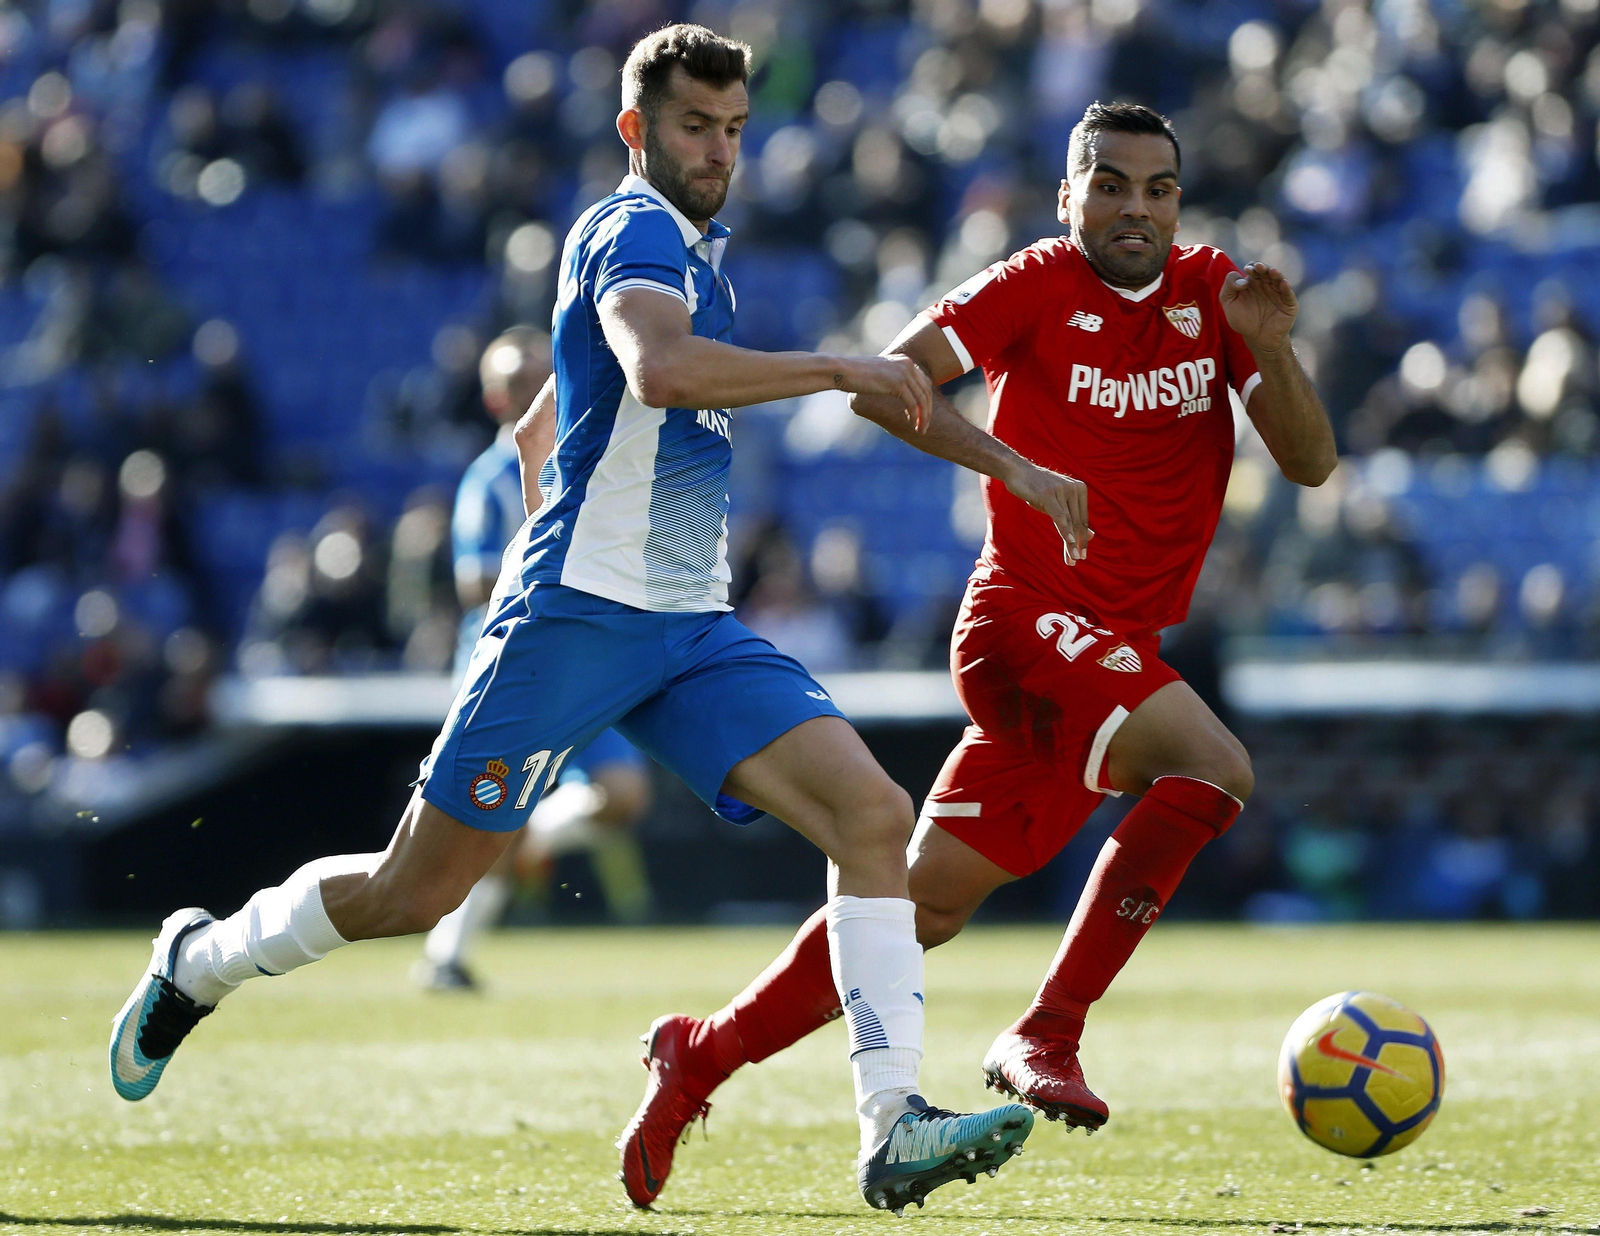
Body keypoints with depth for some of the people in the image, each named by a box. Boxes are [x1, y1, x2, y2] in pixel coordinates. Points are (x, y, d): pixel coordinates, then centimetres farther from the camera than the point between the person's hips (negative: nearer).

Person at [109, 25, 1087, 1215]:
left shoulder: (697, 250, 20)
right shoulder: (636, 232, -10)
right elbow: (662, 370, -34)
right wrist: (842, 368, -30)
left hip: (692, 627, 8)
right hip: (575, 617, -8)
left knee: (874, 815, -14)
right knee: (412, 894, 0)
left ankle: (895, 1127, -21)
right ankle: (200, 961, 28)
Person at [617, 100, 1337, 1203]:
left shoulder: (1212, 293, 9)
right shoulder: (1035, 286, -5)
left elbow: (1311, 462, 4)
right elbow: (883, 381, -13)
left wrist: (1270, 352, -15)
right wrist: (1009, 462, -26)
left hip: (1116, 651, 6)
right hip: (1033, 616, -6)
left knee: (930, 900, 6)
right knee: (1212, 765, -28)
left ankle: (704, 1053, 19)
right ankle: (1046, 1035, -24)